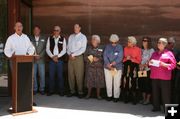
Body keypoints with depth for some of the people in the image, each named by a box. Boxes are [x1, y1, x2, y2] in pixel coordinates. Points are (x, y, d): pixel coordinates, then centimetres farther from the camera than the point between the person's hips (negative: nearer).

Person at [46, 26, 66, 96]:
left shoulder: (63, 39, 4)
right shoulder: (50, 38, 7)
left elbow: (64, 50, 0)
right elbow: (47, 49, 4)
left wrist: (57, 56, -11)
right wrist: (52, 57, -8)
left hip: (59, 59, -1)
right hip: (51, 59, 1)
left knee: (60, 76, 2)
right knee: (51, 75, 3)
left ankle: (61, 91, 10)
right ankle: (51, 90, 12)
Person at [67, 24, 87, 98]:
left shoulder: (83, 37, -1)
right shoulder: (71, 37, 13)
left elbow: (83, 49, -10)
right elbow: (68, 47, 11)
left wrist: (73, 54, -12)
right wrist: (70, 54, -7)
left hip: (79, 57, -4)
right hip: (71, 58, 5)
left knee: (79, 76, -4)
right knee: (70, 75, 5)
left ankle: (80, 92, 4)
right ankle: (72, 91, 14)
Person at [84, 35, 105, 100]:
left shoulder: (101, 48, 7)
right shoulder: (89, 48, 9)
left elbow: (103, 57, 3)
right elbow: (85, 57, 5)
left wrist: (98, 59, -14)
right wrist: (91, 59, -10)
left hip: (99, 67, 0)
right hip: (90, 67, 1)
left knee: (98, 81, -1)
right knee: (89, 80, 0)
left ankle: (98, 94, 11)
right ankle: (89, 94, 15)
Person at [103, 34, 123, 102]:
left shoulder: (120, 47, 0)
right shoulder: (107, 47, 6)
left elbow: (120, 58, -9)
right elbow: (105, 56, -2)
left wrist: (112, 64, -18)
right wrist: (108, 65, -15)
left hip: (117, 68, -2)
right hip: (107, 68, 2)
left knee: (117, 83, -1)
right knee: (108, 82, 6)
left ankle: (116, 96, 10)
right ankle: (109, 95, 20)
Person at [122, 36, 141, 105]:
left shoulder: (138, 49, 3)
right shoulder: (125, 48, 13)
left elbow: (139, 60, 2)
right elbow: (123, 58, 17)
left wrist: (131, 59, -8)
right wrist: (126, 58, -3)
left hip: (134, 67, -3)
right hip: (126, 66, 3)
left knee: (133, 83, -9)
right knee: (126, 83, -3)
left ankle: (134, 99, 0)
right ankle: (126, 98, 6)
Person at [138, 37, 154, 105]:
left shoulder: (151, 50, -4)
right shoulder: (141, 50, 14)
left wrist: (145, 65, -18)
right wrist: (140, 64, -4)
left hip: (148, 69, -6)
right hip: (141, 70, 6)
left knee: (148, 84, -4)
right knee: (141, 84, 8)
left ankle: (148, 99, 7)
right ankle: (144, 98, 20)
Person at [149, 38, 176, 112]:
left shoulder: (169, 53, 3)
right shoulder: (154, 53, 19)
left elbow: (173, 64, -2)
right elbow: (150, 62, 28)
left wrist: (164, 65, -16)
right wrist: (150, 63, 4)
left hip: (164, 77, -5)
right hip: (154, 76, 5)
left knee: (165, 94, -4)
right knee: (155, 92, 6)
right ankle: (156, 107, 15)